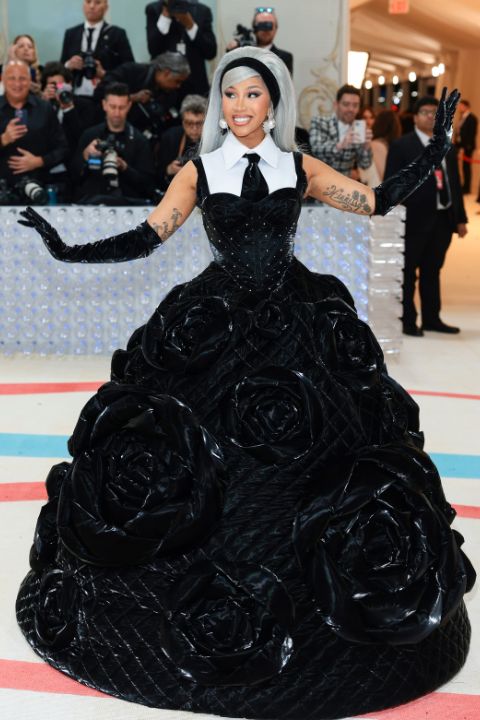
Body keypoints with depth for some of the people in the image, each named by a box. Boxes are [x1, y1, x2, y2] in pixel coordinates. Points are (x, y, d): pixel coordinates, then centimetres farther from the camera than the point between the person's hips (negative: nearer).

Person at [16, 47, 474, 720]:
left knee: (308, 453, 0)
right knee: (194, 454, -4)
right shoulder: (199, 172, 3)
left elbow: (377, 201, 6)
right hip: (217, 329, -1)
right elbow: (145, 238, -3)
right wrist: (69, 250, -12)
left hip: (299, 325, 1)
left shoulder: (300, 167, 7)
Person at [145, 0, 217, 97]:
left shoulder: (202, 11, 2)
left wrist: (190, 26, -12)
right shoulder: (154, 9, 0)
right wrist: (165, 15, -13)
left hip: (195, 85, 1)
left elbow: (211, 53, -2)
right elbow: (154, 50, -11)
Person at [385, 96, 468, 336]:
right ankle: (407, 321, 13)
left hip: (443, 219, 6)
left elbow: (454, 184, 15)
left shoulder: (447, 148, 14)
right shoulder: (401, 146, -4)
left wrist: (460, 218, 12)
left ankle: (431, 318, 25)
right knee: (408, 273, 4)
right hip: (414, 220, -6)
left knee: (432, 272, 15)